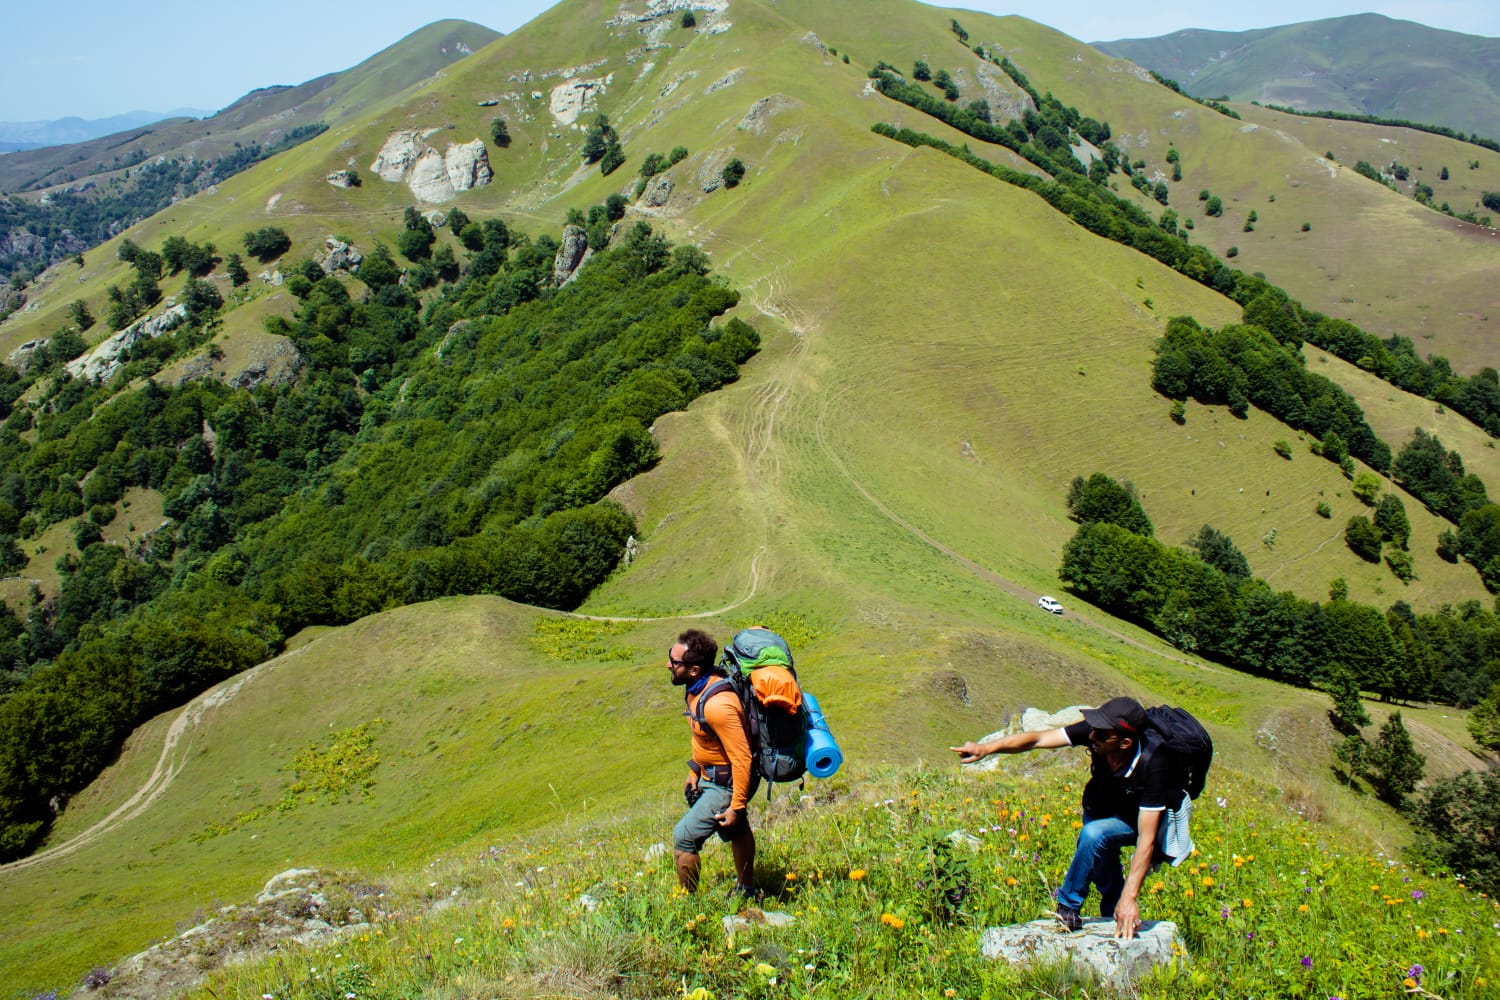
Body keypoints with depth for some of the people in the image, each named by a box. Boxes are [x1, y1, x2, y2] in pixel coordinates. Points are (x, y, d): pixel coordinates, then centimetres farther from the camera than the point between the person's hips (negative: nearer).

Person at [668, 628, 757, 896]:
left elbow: (742, 758, -30)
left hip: (727, 783, -10)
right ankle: (746, 890, 49)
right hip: (708, 775, 10)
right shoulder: (698, 687, -7)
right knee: (735, 831, 28)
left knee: (683, 836, -7)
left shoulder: (717, 705, -35)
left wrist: (737, 806, -24)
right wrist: (694, 771, 16)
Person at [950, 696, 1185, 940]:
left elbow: (1146, 838, -37)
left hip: (1148, 819, -5)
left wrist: (1129, 898, -39)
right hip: (1104, 810, 5)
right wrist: (986, 748, -43)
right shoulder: (1094, 731, -29)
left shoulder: (1152, 765, -38)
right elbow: (1037, 739, -29)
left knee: (1093, 834, -28)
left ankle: (1068, 908, -11)